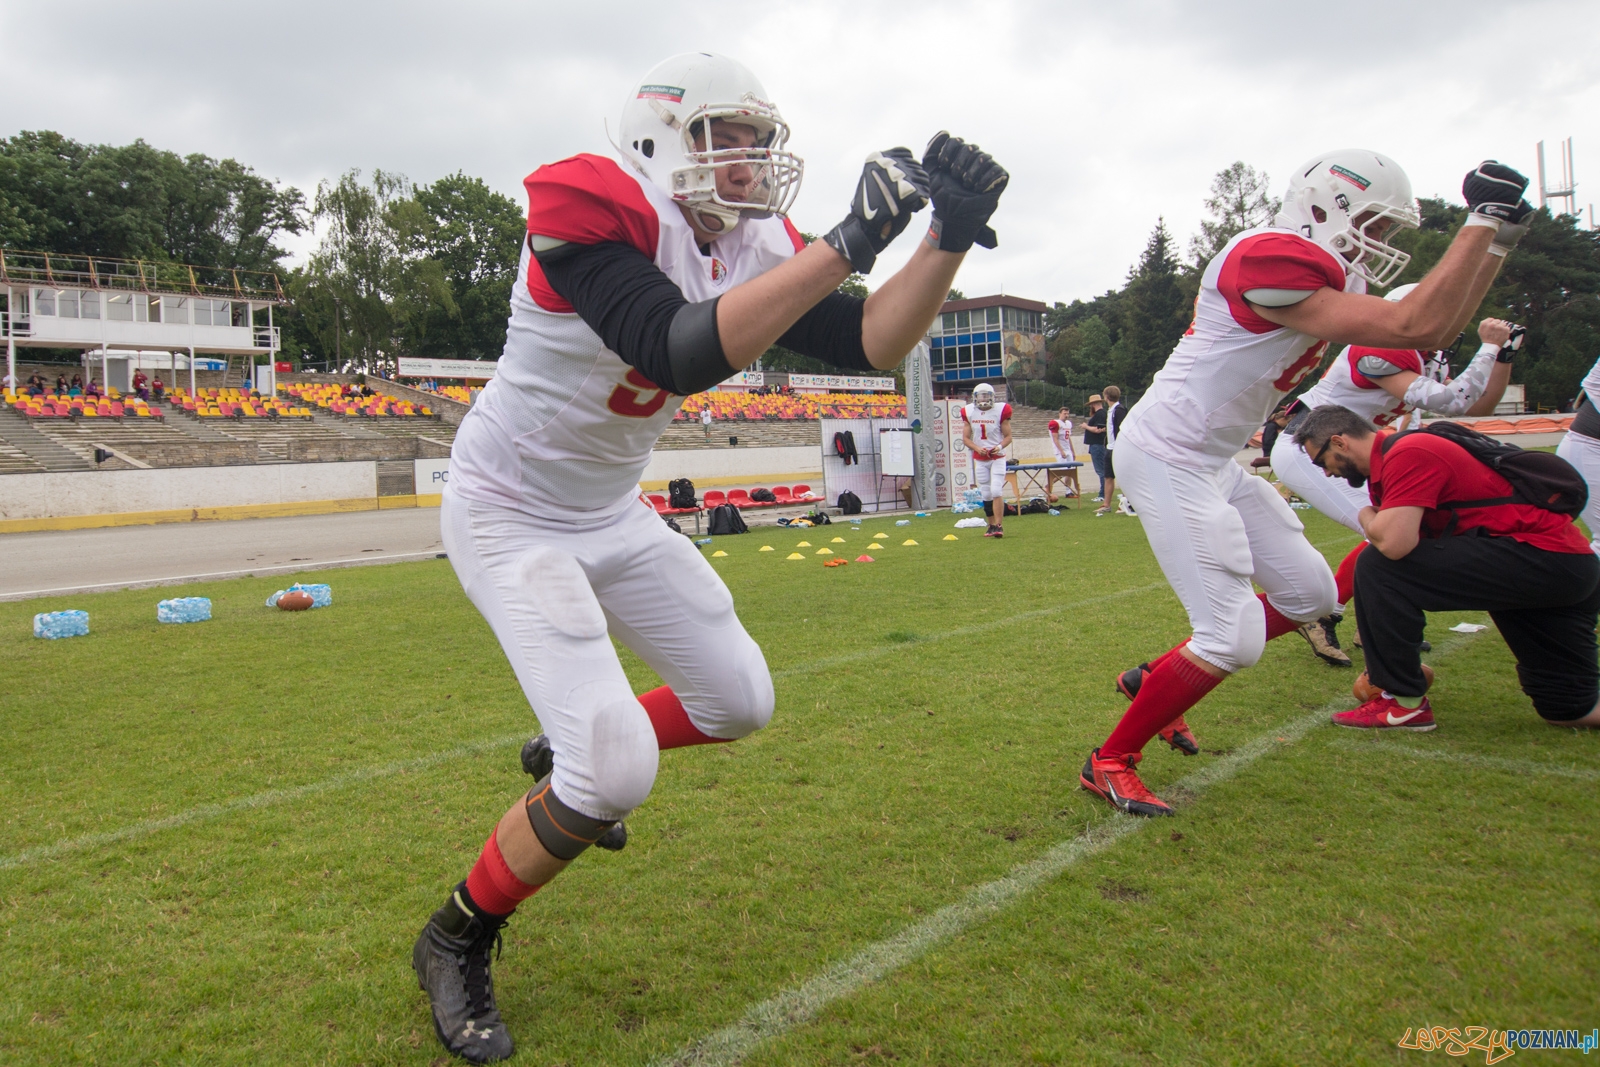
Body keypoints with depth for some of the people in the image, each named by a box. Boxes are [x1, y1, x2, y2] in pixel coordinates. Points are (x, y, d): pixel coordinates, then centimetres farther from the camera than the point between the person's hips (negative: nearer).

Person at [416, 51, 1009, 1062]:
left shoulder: (752, 246, -3)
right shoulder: (589, 207, -26)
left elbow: (870, 346, -8)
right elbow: (682, 354, -40)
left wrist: (949, 236, -21)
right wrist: (847, 242, -39)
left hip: (612, 515, 8)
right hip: (509, 514, -7)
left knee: (740, 701, 11)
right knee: (615, 772, -16)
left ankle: (569, 760, 37)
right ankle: (454, 945, 11)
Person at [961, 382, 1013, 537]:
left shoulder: (1000, 411, -6)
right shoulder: (969, 413, 0)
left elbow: (1008, 436, 0)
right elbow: (965, 438, 3)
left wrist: (1000, 446, -20)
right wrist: (977, 448, -15)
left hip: (997, 458, -3)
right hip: (979, 459, 3)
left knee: (996, 491, -15)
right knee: (986, 494, 6)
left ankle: (999, 525, -15)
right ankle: (992, 525, 17)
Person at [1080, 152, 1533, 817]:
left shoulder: (1326, 278, 12)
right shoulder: (1273, 261, -21)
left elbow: (1437, 327, 16)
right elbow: (1417, 328, -24)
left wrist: (1501, 239, 10)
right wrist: (1484, 220, -15)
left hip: (1212, 462, 11)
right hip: (1165, 457, -11)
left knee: (1309, 594, 15)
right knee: (1233, 637, -11)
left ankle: (1155, 681, 26)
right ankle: (1110, 763, 5)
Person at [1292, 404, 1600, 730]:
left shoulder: (1407, 454, -16)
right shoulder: (1390, 460, 15)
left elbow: (1394, 543, -31)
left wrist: (1367, 517, -7)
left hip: (1541, 554, -11)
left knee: (1379, 566, -18)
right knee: (1569, 709, 20)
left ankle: (1404, 703, -9)